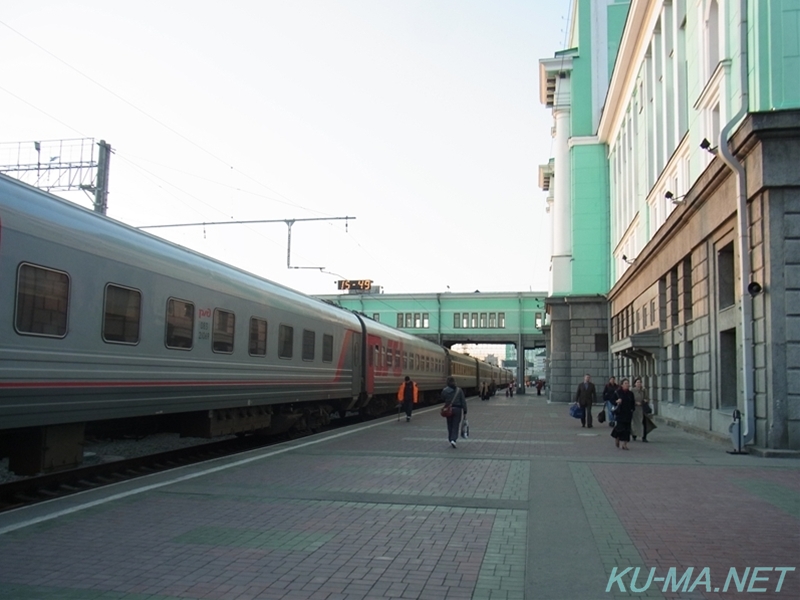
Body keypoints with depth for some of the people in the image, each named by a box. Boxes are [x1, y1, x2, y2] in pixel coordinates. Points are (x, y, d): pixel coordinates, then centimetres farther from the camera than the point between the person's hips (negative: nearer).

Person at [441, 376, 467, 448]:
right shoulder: (459, 390, -4)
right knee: (455, 425, 2)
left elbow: (443, 399, 6)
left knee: (450, 426, 13)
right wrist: (465, 411, -1)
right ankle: (453, 439, -13)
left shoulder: (445, 390, -6)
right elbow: (463, 401, -4)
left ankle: (450, 439, 19)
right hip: (457, 409, -1)